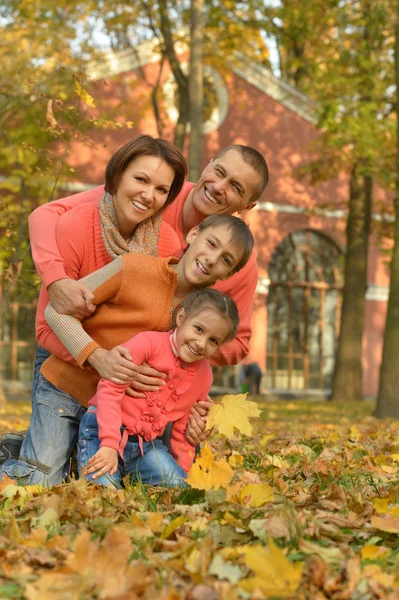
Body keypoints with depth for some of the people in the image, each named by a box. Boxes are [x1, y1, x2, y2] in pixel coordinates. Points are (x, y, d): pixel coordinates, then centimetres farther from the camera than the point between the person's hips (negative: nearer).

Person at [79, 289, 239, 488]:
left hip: (147, 445, 6)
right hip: (104, 429, -6)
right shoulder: (149, 343, -14)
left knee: (179, 487, -15)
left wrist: (182, 471, 5)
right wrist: (109, 443, -25)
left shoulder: (203, 376, 6)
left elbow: (182, 429, 13)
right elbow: (110, 387, -19)